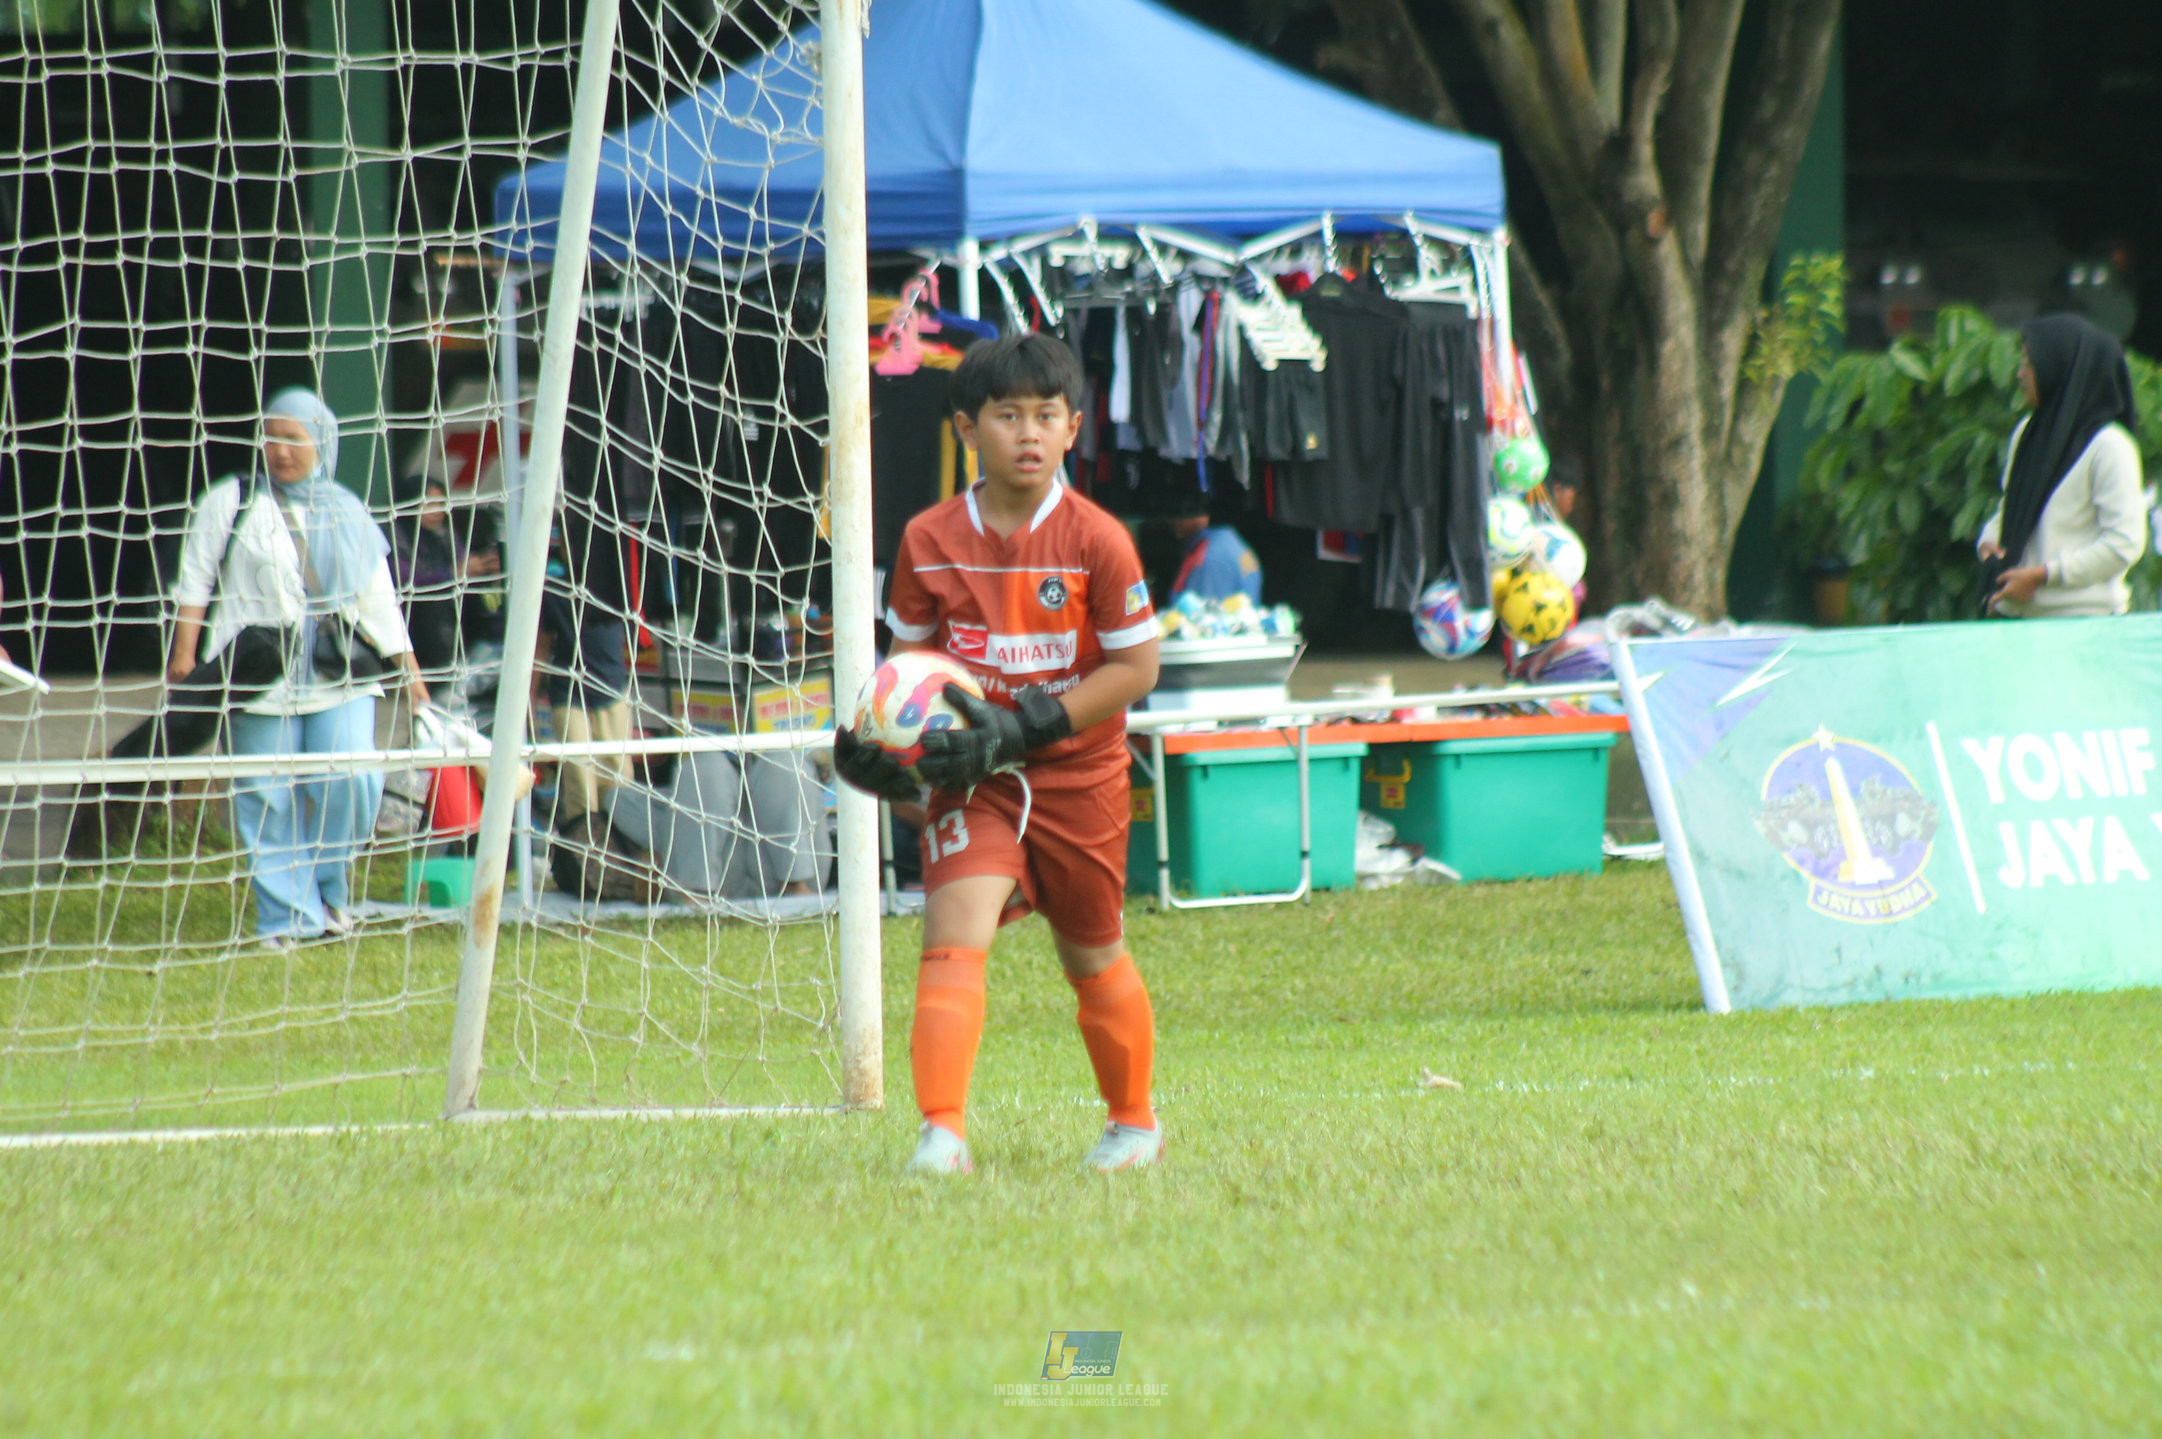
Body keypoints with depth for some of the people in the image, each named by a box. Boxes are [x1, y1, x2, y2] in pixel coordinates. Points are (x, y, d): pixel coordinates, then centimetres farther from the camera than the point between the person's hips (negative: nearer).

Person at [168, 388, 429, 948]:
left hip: (339, 675, 2)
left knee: (351, 780, -14)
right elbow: (195, 579, 3)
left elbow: (378, 597, 19)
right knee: (269, 800, -6)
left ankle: (329, 883, 9)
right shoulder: (230, 503, 6)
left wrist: (406, 665, 17)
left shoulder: (346, 512, 15)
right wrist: (184, 652, -5)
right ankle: (288, 917, -1)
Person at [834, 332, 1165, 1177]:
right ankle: (941, 1133, -24)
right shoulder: (930, 540, -4)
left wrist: (1025, 728, -19)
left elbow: (1136, 667, -11)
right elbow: (911, 655, 11)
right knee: (953, 938, -20)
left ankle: (1135, 1122, 37)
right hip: (973, 780, 1)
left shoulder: (1096, 540, -12)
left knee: (1092, 956, 15)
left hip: (1079, 775, -1)